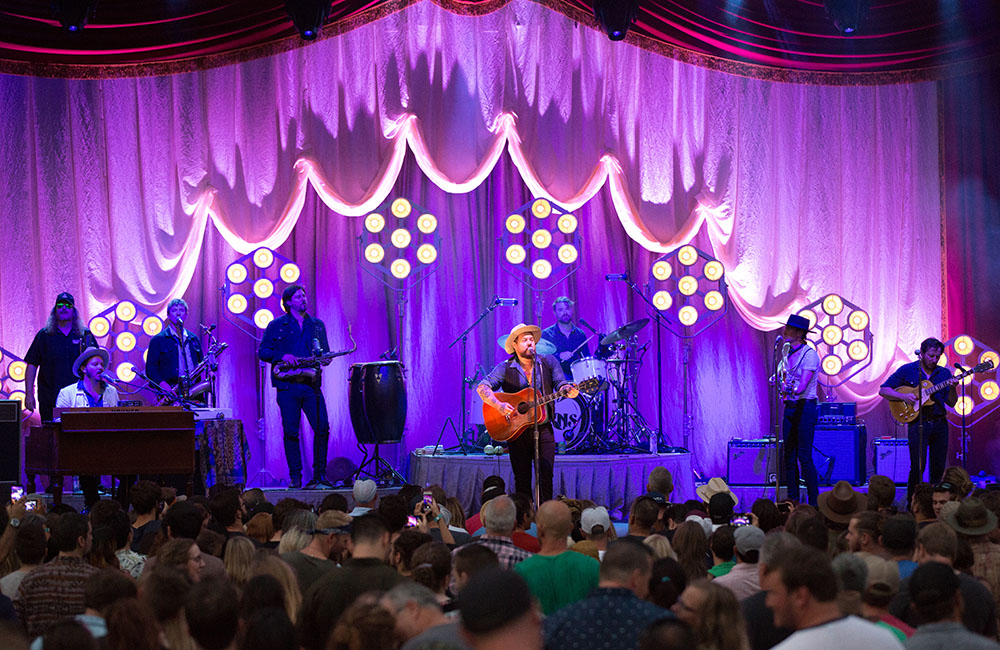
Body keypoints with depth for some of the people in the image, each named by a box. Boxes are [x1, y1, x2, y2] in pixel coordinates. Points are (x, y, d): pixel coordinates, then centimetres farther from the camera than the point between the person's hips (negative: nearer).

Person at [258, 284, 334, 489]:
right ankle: (295, 476, 6)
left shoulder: (317, 325, 17)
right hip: (288, 385, -2)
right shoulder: (276, 325, 8)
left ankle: (319, 474, 1)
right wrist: (282, 356, -13)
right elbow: (262, 351, 3)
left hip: (312, 383, 2)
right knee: (291, 432, -2)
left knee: (322, 428, -8)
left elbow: (325, 351, 19)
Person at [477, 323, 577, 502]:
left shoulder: (548, 362, 6)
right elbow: (482, 388, -8)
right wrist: (498, 404, -25)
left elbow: (560, 385, 2)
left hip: (543, 428, 1)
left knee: (545, 477, -3)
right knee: (522, 479, 3)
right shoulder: (505, 368, -1)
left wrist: (567, 391, -23)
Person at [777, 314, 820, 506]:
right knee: (789, 456, 7)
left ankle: (814, 502, -6)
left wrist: (793, 390, -33)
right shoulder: (788, 352, 13)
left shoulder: (809, 354, -12)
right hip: (790, 406, 8)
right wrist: (778, 382, 0)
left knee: (804, 456, -10)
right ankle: (792, 501, 13)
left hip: (805, 406, -8)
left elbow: (803, 384, -19)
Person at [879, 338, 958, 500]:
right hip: (918, 424, -4)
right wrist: (904, 396, -13)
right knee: (918, 467, -10)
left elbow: (951, 403, 8)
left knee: (939, 468, 5)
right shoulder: (907, 370, 2)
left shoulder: (944, 373, 11)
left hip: (940, 424, 4)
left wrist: (952, 387, -11)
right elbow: (883, 390, 1)